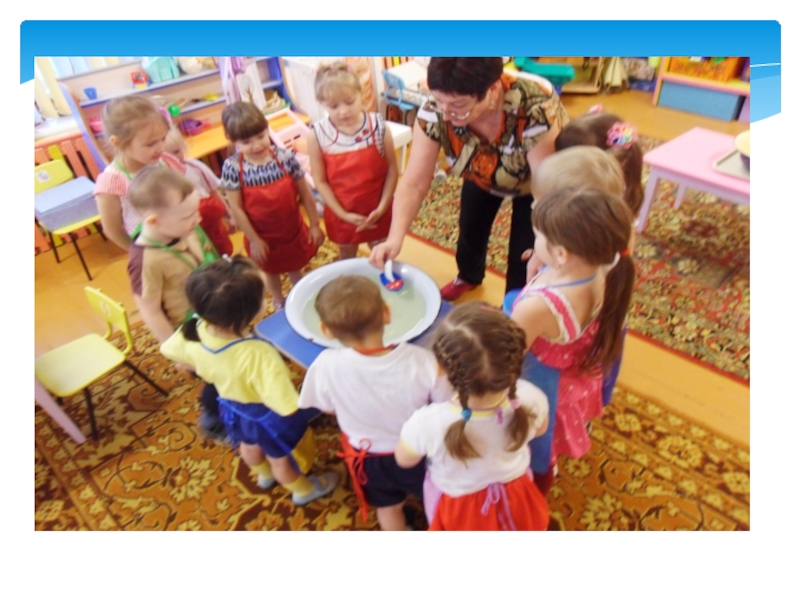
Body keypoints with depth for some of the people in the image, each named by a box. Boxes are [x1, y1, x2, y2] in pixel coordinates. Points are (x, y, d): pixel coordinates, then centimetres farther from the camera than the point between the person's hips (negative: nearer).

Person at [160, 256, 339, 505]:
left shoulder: (194, 331, -28)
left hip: (233, 408, 6)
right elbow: (287, 408, -44)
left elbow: (169, 350, -5)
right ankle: (303, 490, 57)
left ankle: (265, 475, 69)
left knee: (249, 446, 36)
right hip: (267, 418, -5)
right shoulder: (259, 355, -47)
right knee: (280, 459, 26)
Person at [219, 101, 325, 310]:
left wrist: (314, 224, -8)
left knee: (295, 267, 27)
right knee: (271, 271, 27)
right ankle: (279, 303, 54)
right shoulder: (232, 167, -24)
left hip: (293, 230, 1)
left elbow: (305, 192, -12)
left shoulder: (285, 157, -21)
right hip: (262, 236, 0)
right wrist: (253, 239, -14)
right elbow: (236, 208, -18)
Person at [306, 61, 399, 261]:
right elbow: (320, 180, -10)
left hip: (377, 211, 0)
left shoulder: (378, 125, -16)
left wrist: (382, 207, -15)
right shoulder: (317, 134, -16)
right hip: (342, 214, 1)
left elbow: (392, 169, -9)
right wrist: (342, 214, -14)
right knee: (347, 260, 24)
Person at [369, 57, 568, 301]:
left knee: (523, 256, -2)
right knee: (470, 229, 21)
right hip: (481, 177, 3)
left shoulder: (535, 110, -43)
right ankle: (469, 277, 56)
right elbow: (415, 183, -32)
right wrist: (395, 238, -46)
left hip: (533, 182, -3)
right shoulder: (434, 111, -33)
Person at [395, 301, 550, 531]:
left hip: (459, 508, -1)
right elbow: (540, 429, -9)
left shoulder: (429, 423, -45)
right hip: (515, 498, 2)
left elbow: (404, 459, -20)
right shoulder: (529, 399, -36)